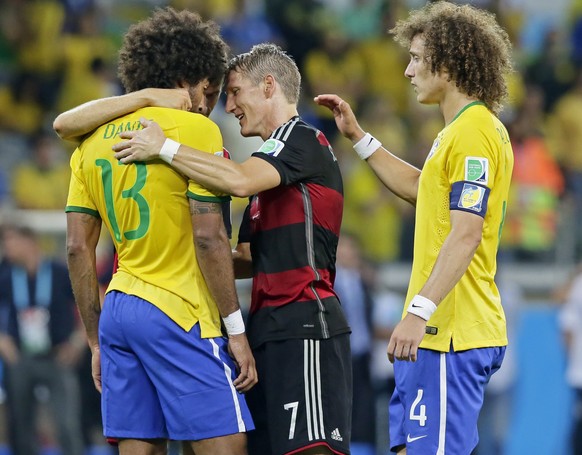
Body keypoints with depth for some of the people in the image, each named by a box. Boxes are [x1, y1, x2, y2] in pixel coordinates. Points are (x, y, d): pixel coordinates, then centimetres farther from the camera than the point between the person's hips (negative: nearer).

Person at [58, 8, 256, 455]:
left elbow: (78, 248, 12)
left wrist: (97, 340, 17)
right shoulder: (195, 129, -6)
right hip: (179, 314, -7)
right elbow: (209, 238, -12)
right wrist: (236, 330, -8)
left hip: (118, 311, 7)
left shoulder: (95, 140, 14)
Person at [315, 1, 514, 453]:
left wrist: (419, 312, -26)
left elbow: (466, 234, -22)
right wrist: (358, 137, 31)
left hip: (452, 333, -11)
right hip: (436, 332, 11)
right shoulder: (460, 129, 19)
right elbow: (421, 189, 36)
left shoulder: (474, 131, -14)